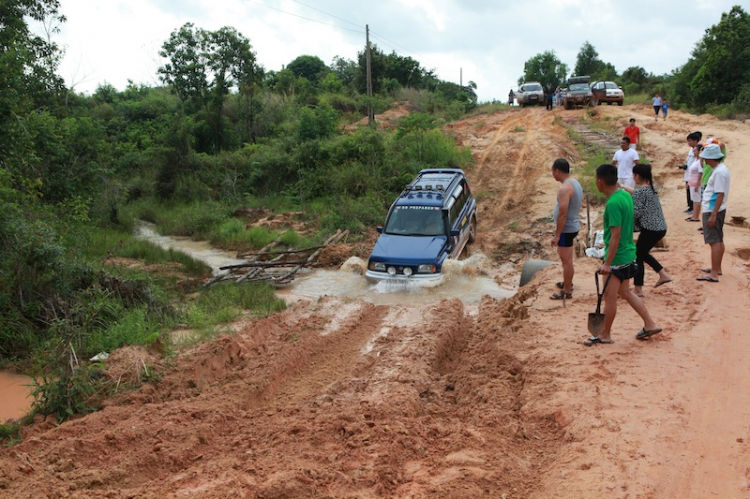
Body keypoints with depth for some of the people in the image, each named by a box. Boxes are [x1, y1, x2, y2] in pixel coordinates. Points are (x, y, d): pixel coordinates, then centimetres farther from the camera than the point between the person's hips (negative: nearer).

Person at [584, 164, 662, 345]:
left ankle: (605, 335, 16)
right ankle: (650, 324, 25)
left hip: (617, 257, -9)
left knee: (609, 296, 3)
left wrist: (607, 263, -22)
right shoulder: (626, 195, 5)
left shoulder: (613, 203, -23)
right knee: (625, 292, 21)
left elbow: (615, 235, -25)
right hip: (628, 254, 9)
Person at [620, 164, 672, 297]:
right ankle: (663, 275, 23)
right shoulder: (651, 188, 11)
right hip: (661, 228, 9)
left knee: (638, 256, 4)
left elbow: (636, 212, -19)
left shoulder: (639, 192, -16)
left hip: (650, 230, -9)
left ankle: (638, 289, 8)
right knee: (642, 253, 25)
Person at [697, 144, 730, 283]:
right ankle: (717, 268, 29)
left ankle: (714, 274, -8)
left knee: (714, 242, -9)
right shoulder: (721, 168, 11)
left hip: (713, 210, -10)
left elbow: (720, 194, -23)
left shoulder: (719, 172, -20)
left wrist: (713, 215, -24)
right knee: (719, 240, 17)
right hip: (716, 210, 10)